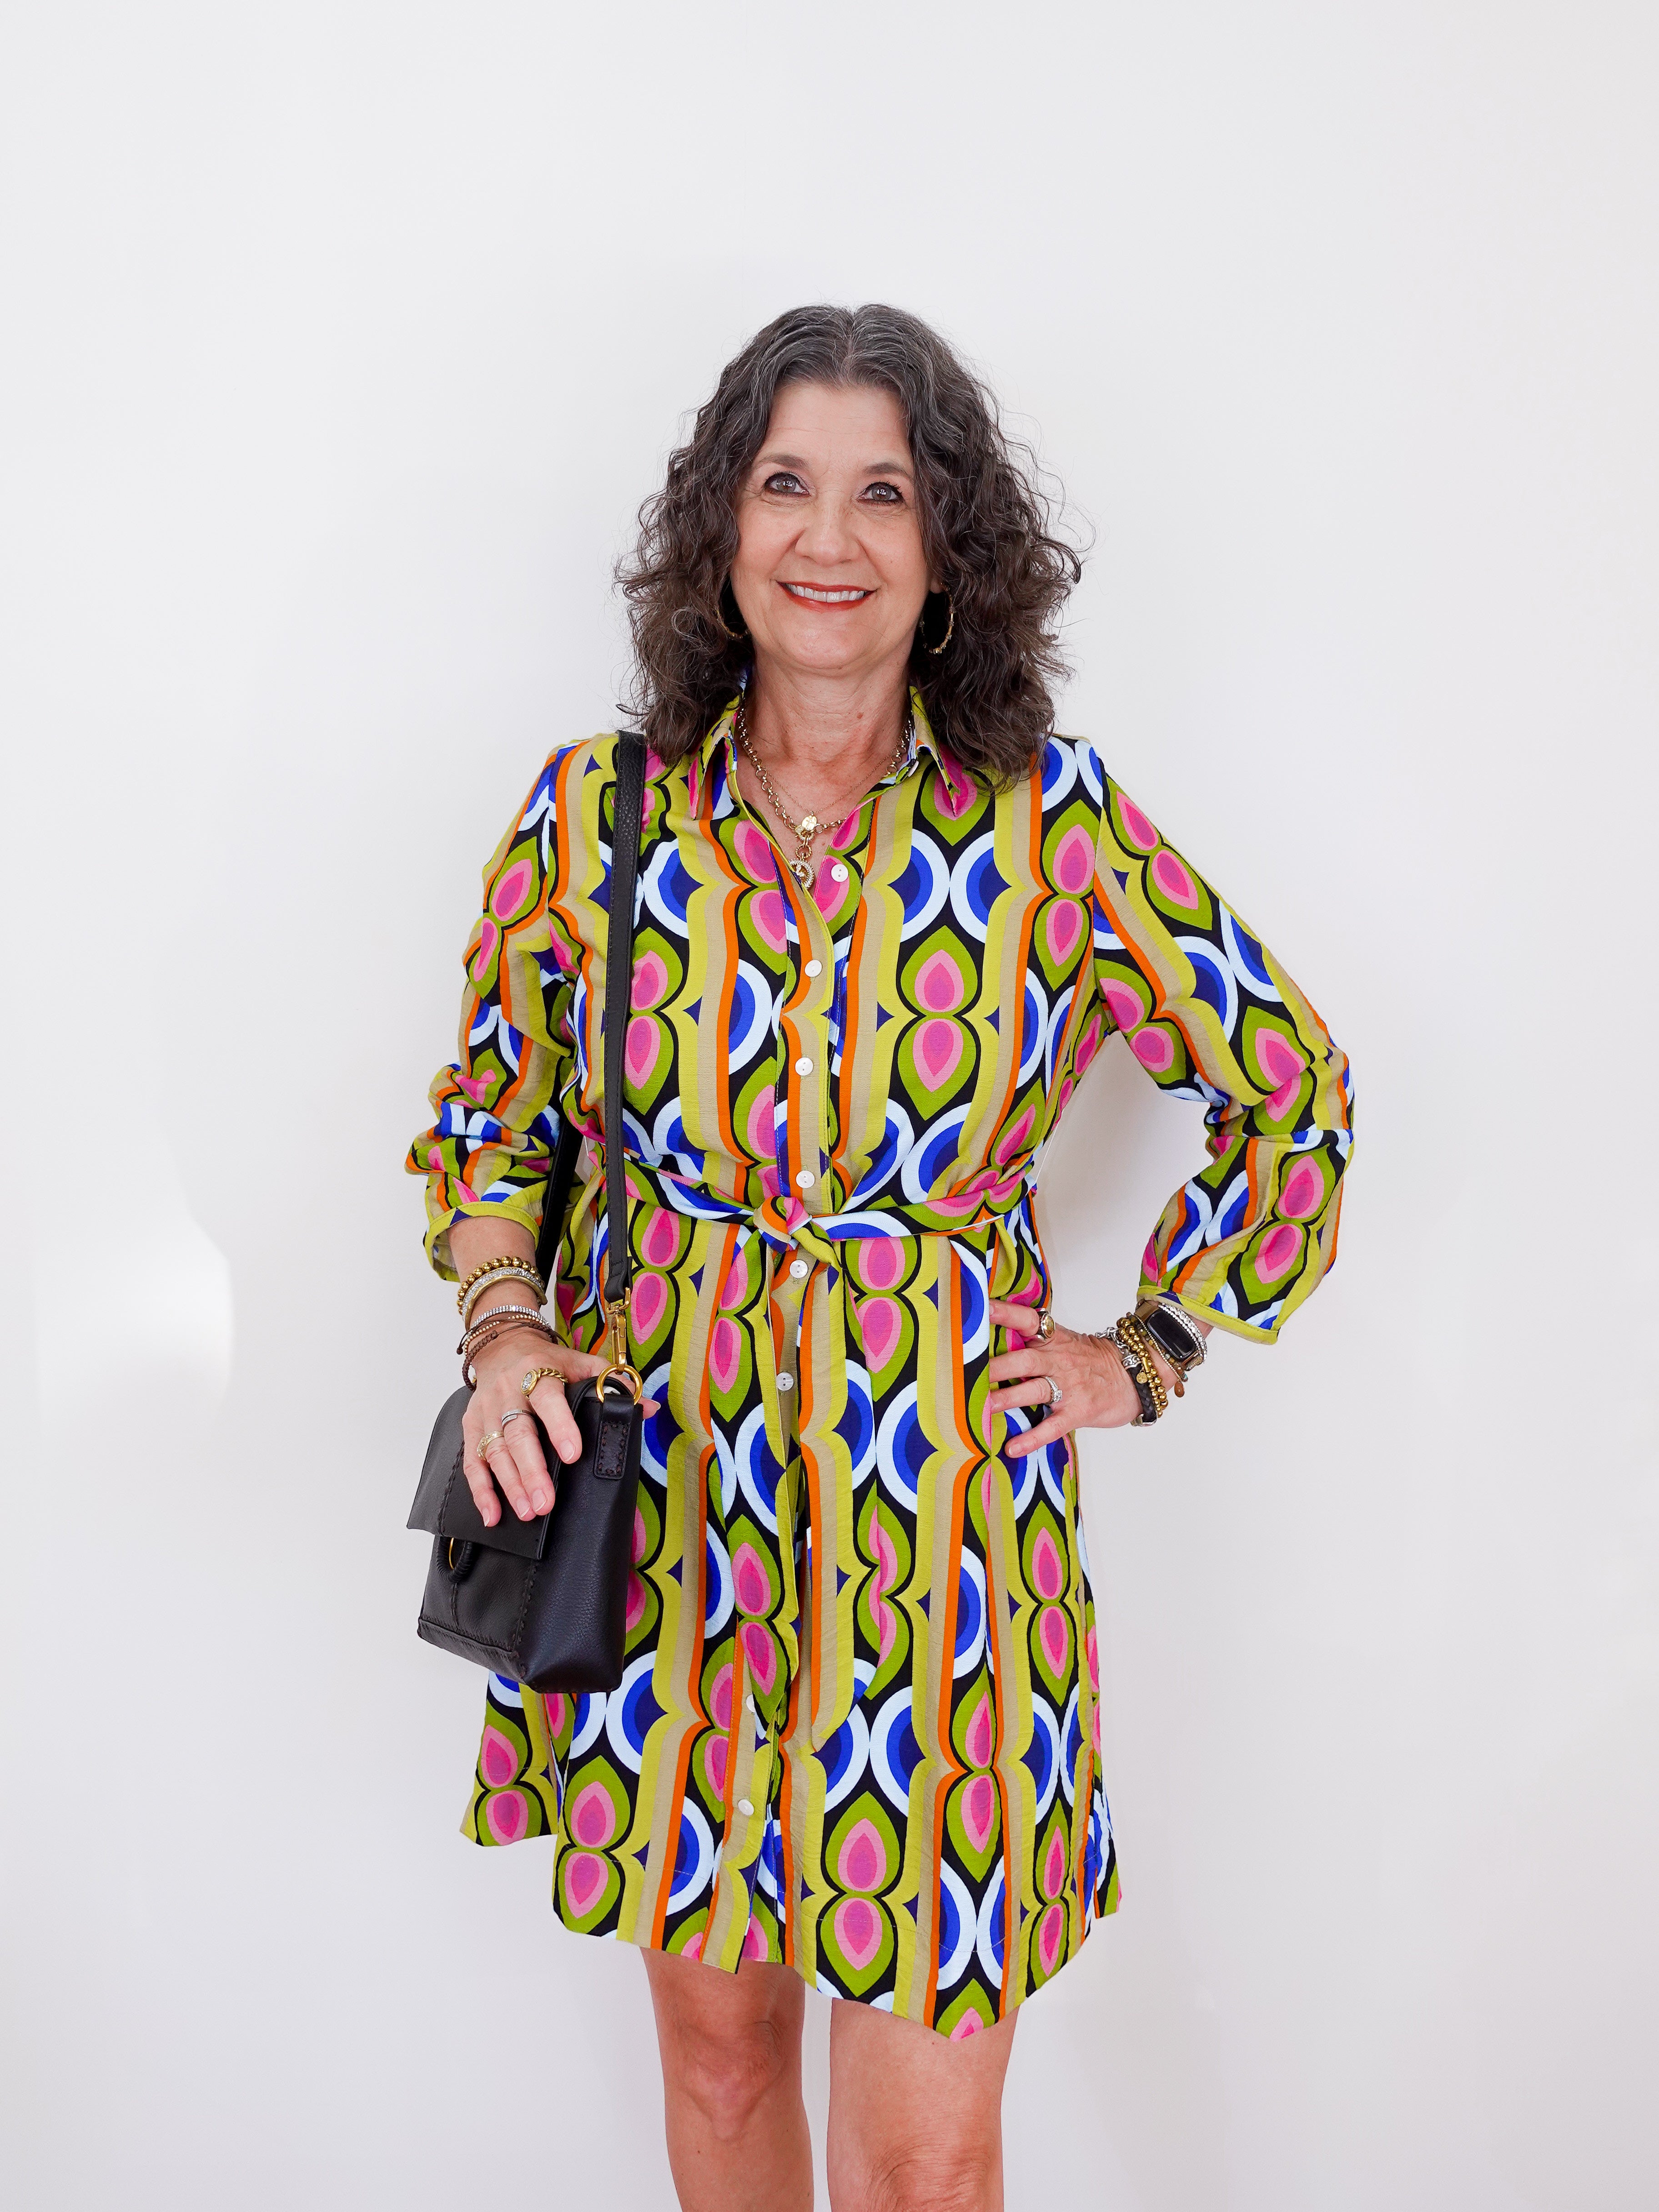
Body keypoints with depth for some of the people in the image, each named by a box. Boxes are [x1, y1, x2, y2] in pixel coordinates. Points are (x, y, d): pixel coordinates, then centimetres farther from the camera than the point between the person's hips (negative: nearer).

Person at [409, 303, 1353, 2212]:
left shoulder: (1056, 827, -7)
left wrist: (1154, 1349, 3)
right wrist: (503, 1338, -7)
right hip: (660, 1516, 2)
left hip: (939, 1522, -1)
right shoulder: (593, 815, -3)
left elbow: (1288, 1088, 6)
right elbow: (486, 1121, 9)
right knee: (716, 2038, 20)